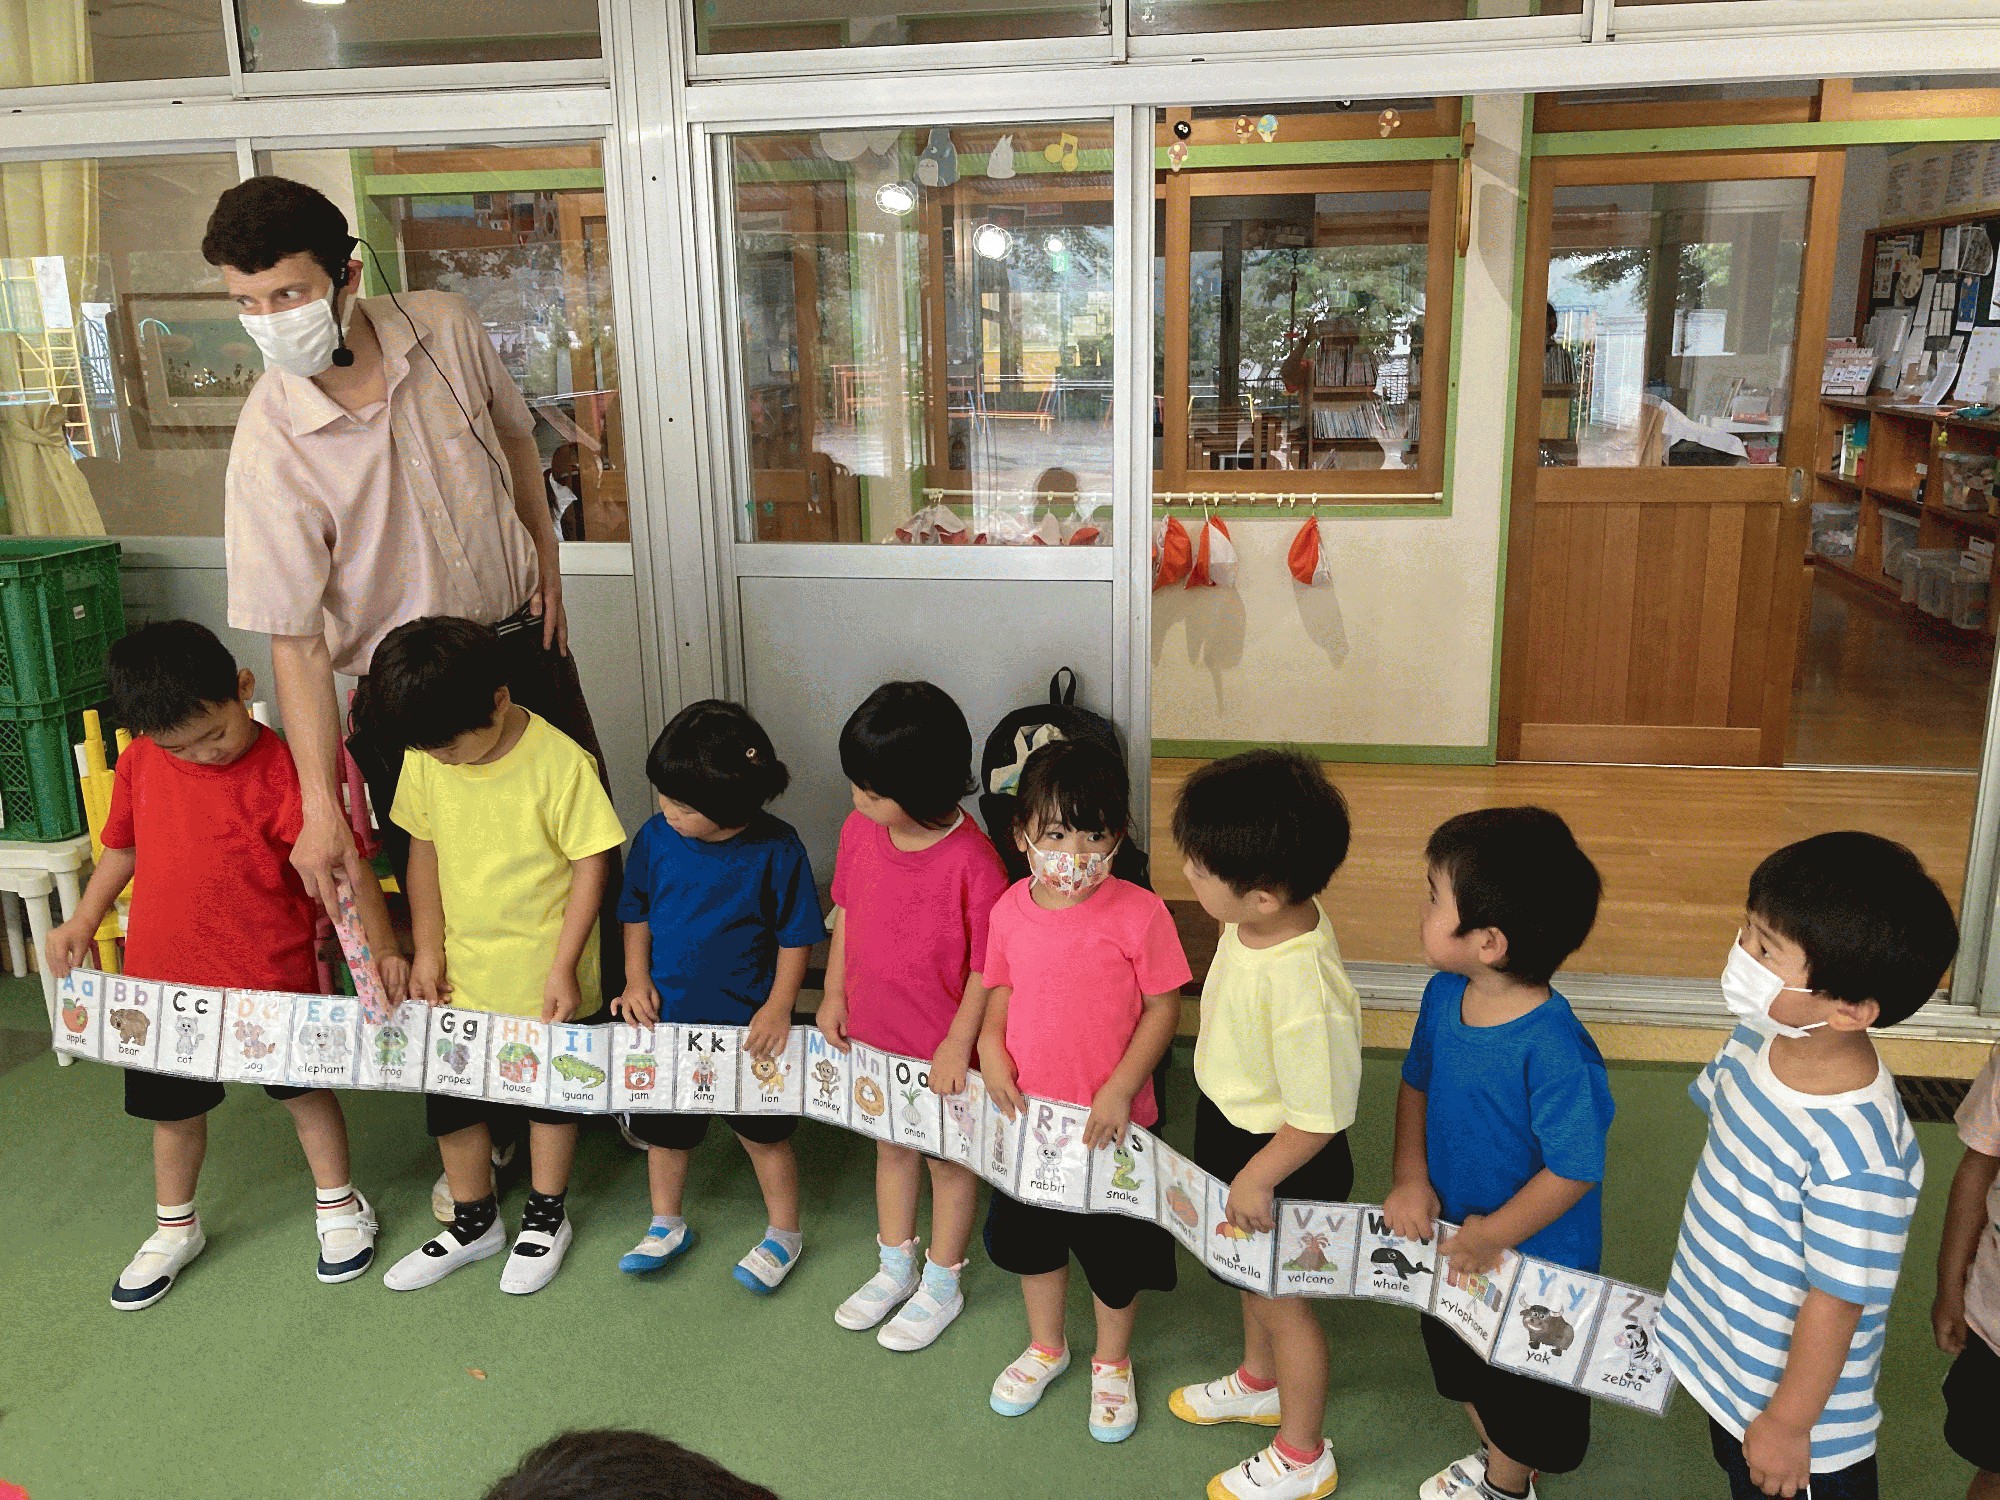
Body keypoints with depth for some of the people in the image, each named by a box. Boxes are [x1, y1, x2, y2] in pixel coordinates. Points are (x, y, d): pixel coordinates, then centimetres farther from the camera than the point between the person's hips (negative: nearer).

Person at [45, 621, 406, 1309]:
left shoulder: (281, 770, -19)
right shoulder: (140, 762, -2)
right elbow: (123, 845, 15)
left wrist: (380, 946, -26)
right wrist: (83, 921, 8)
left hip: (271, 974, -4)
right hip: (162, 975, 5)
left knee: (303, 1088, 15)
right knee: (173, 1106, 19)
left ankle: (337, 1204, 36)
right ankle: (175, 1228, 42)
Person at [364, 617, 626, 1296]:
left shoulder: (560, 762, -24)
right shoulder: (424, 756, -8)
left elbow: (592, 862, -17)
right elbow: (424, 850, 4)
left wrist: (564, 967, -17)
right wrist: (427, 949, 2)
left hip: (544, 980, -5)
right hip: (463, 974, 5)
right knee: (450, 1095, 15)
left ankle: (545, 1218, 36)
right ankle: (474, 1221, 37)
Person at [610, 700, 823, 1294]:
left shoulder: (776, 851, -18)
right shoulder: (656, 837, -7)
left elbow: (795, 937, -9)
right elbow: (636, 912, 8)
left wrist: (778, 1006, -15)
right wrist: (637, 980, -2)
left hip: (748, 1024, -4)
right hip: (666, 1016, 4)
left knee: (763, 1131, 12)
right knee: (664, 1127, 20)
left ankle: (783, 1234, 33)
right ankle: (667, 1226, 43)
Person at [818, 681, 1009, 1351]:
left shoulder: (972, 862, -27)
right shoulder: (860, 830, -9)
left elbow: (986, 966, -19)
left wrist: (958, 1044, -16)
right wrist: (834, 992, 5)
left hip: (941, 1049, -6)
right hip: (872, 1033, 6)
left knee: (948, 1159, 16)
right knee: (891, 1146, 24)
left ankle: (942, 1284, 36)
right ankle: (895, 1266, 45)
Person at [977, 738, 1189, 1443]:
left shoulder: (1139, 912, -19)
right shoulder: (1010, 910, -5)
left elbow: (1163, 1007, -13)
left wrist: (1119, 1089, -18)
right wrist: (991, 1050, -8)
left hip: (1110, 1119, -4)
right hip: (1028, 1112, 4)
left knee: (1113, 1248, 14)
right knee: (1030, 1233, 23)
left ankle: (1112, 1364, 41)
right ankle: (1045, 1345, 49)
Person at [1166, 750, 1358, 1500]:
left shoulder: (1302, 991, -41)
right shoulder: (1262, 919, -15)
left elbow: (1320, 1119, -29)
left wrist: (1256, 1179, -15)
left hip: (1281, 1164, -8)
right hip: (1231, 1130, 8)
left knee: (1283, 1299, 17)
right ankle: (1259, 1383, 59)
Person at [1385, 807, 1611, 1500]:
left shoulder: (1553, 1051, -36)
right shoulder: (1444, 994, -13)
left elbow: (1574, 1170, -28)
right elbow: (1416, 1083, 2)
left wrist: (1494, 1235, -20)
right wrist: (1410, 1178, -9)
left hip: (1534, 1259, -7)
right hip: (1451, 1235, 7)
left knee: (1525, 1396, 21)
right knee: (1463, 1365, 31)